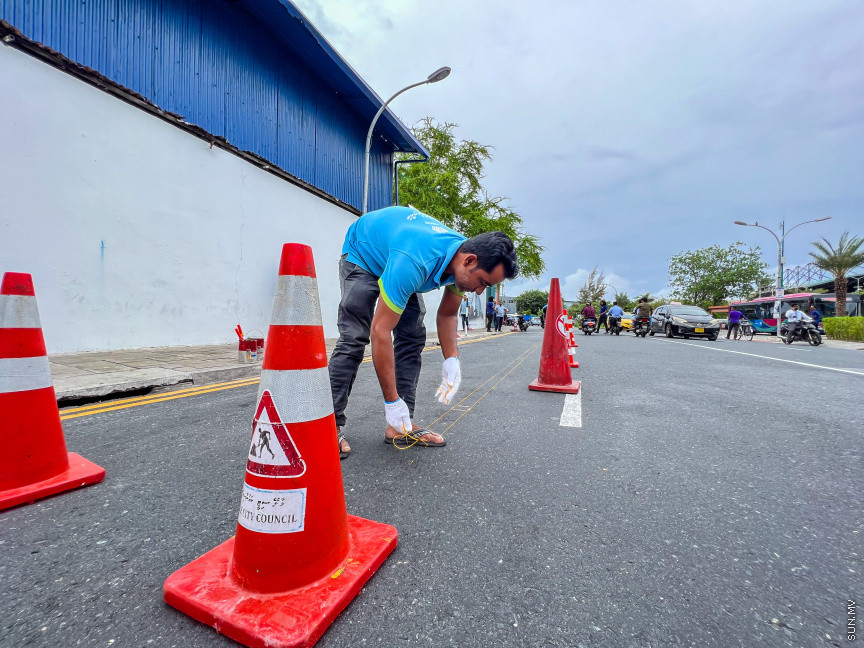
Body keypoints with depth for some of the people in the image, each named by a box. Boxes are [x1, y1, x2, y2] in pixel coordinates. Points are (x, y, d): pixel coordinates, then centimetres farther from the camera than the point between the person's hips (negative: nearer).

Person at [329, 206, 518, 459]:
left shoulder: (462, 259, -21)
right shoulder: (413, 263, -45)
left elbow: (447, 314, -5)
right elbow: (380, 332, -41)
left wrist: (451, 360, -19)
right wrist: (392, 401, -36)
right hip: (362, 252, -6)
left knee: (413, 338, -5)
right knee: (353, 339, -19)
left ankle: (400, 425, -1)